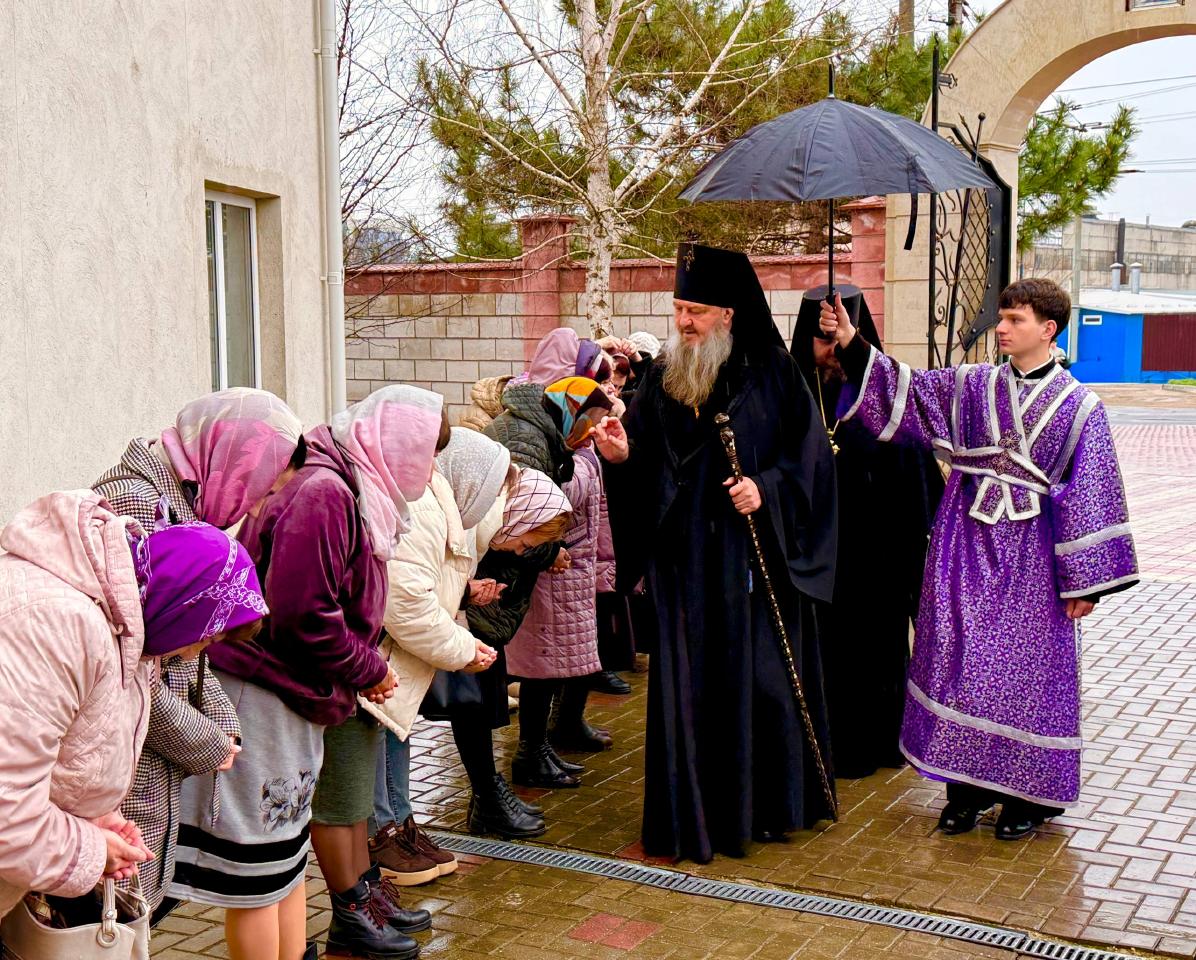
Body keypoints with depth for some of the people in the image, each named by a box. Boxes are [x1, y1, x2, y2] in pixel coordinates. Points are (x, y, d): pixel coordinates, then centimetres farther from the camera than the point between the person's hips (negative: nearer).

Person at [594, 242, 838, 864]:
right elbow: (645, 463, 9)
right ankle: (696, 813, 15)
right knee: (689, 682, 4)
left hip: (755, 555, -3)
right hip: (684, 561, 3)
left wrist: (766, 488, -17)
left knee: (759, 676, 3)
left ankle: (761, 807, 19)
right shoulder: (663, 376, 7)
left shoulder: (771, 372, -2)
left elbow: (810, 454, -3)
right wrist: (621, 454, -11)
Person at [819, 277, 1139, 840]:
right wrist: (852, 345, -15)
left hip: (1029, 555, -3)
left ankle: (1024, 794, 19)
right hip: (966, 546, 3)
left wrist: (1083, 581, -5)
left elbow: (1090, 498, -3)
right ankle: (968, 787, 18)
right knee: (958, 661, 3)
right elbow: (902, 391, -1)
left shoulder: (1079, 407, -3)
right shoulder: (971, 386, 5)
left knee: (1024, 670, 3)